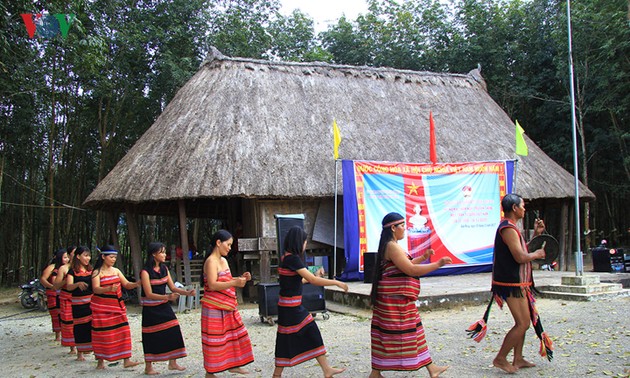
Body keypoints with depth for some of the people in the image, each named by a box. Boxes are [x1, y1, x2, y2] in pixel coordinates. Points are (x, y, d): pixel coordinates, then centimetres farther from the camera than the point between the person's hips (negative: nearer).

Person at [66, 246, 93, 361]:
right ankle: (80, 353, 17)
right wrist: (78, 284, -36)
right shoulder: (72, 272, -3)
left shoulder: (91, 271, 9)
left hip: (91, 302, 3)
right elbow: (68, 287, -17)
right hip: (78, 303, -3)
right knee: (80, 327, 3)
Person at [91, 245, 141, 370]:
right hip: (102, 308, -5)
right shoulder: (97, 272, -6)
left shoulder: (116, 271, 10)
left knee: (123, 332, -1)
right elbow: (96, 289, -19)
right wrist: (109, 288, -37)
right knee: (102, 334, 1)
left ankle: (126, 360, 1)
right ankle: (100, 361, 16)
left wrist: (136, 284, -13)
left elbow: (127, 284, 8)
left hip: (117, 306, 5)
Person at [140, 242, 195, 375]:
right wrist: (167, 297, -32)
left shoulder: (164, 269, 5)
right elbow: (149, 294, -19)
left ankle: (172, 363, 11)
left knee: (172, 332, 0)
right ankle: (148, 367, 16)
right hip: (150, 309, -6)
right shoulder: (146, 272, -15)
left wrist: (187, 292, -11)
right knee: (151, 337, 2)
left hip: (164, 306, 6)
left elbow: (173, 288, 6)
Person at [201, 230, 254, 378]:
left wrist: (241, 278, 5)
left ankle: (233, 365, 26)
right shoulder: (211, 261, -16)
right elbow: (212, 285, -24)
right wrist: (235, 283, -30)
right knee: (214, 340, -1)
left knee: (234, 335, 14)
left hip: (227, 307, 9)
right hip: (214, 308, -9)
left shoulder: (223, 260, 12)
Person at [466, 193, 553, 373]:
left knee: (523, 322, 16)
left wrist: (536, 234, 13)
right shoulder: (508, 228, -19)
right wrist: (537, 254, -7)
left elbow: (522, 250, 19)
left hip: (517, 284, 11)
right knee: (523, 323, -7)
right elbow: (520, 257, -25)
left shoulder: (510, 227, 16)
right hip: (512, 284, -11)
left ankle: (518, 359, 24)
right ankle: (500, 358, 2)